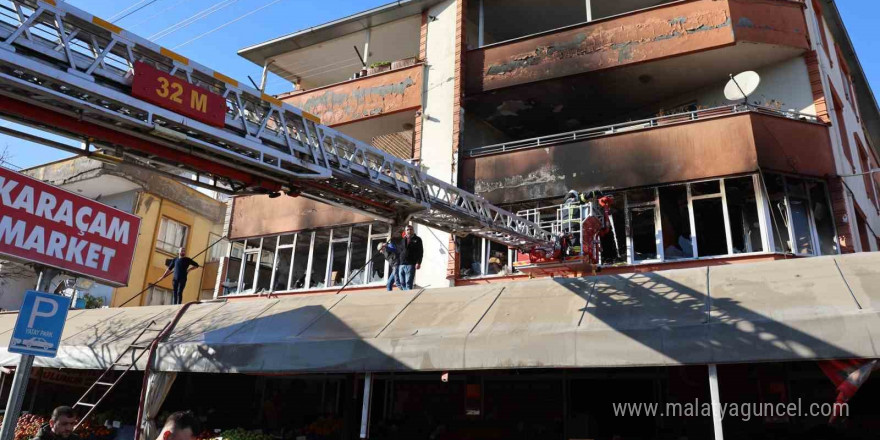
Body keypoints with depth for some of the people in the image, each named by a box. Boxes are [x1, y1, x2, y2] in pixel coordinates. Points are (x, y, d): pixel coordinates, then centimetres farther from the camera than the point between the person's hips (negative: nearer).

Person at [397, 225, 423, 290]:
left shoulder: (417, 240, 7)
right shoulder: (403, 240, 19)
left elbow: (420, 252, -1)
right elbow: (399, 251, 21)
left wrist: (418, 263, -11)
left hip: (410, 265, -5)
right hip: (401, 265, 5)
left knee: (408, 283, -11)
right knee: (402, 283, 5)